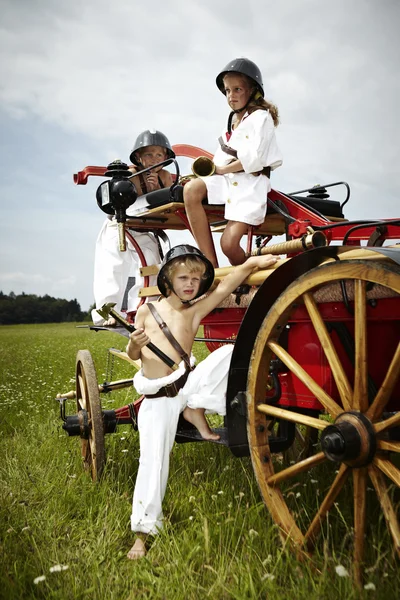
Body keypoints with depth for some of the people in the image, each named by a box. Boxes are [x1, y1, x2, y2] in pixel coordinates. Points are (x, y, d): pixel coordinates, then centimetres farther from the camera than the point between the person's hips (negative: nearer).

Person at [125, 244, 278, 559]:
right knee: (153, 461, -4)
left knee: (231, 352, -21)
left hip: (188, 384, 1)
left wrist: (253, 262, -28)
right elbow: (134, 355, 10)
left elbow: (225, 287, -14)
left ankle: (196, 409, -7)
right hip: (157, 398, 0)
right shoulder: (147, 311, 4)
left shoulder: (195, 310, 1)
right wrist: (134, 343, -15)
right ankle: (142, 531, 13)